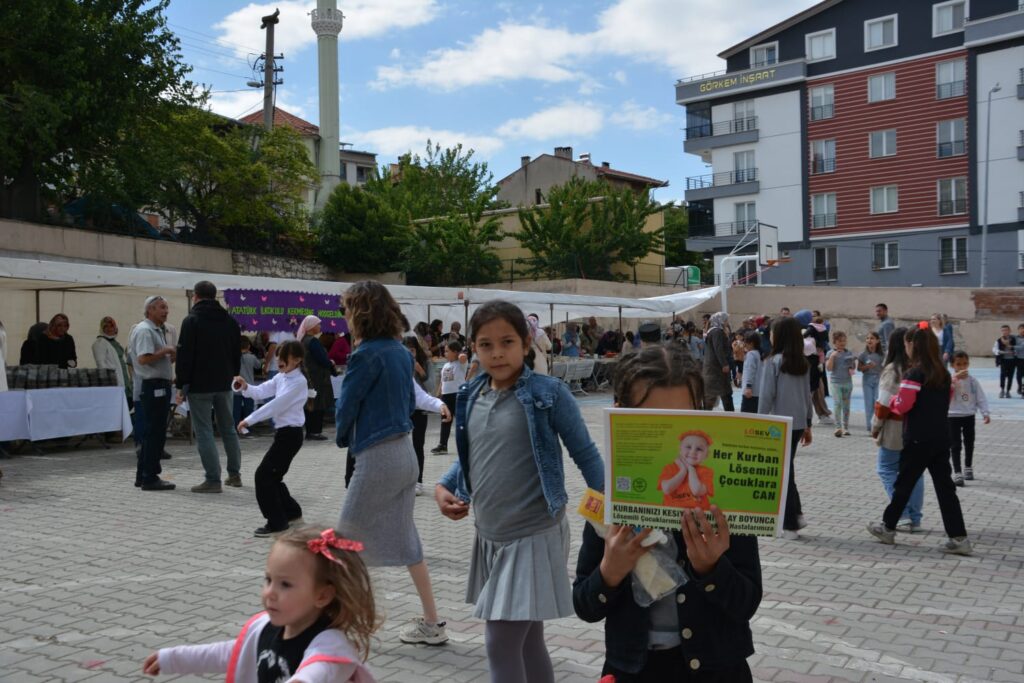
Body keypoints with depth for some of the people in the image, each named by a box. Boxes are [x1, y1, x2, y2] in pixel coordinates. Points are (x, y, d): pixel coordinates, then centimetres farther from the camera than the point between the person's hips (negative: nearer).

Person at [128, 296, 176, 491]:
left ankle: (143, 475, 22)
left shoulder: (157, 331, 20)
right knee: (155, 432, -7)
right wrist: (166, 351, -16)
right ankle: (150, 478, -2)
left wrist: (172, 355, 9)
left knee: (152, 432, 14)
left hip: (160, 385, 11)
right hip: (153, 385, -11)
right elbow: (143, 358, -24)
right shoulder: (144, 330, -12)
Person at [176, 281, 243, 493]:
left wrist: (182, 384, -7)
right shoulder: (229, 320, 10)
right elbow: (237, 354, 14)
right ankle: (234, 474, 21)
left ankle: (213, 480, -5)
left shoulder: (192, 320, -9)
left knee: (204, 432, -3)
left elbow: (184, 355, -12)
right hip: (224, 384, 6)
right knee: (228, 428, 15)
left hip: (199, 385, -6)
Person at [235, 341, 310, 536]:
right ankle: (291, 513, 33)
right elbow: (261, 392, 6)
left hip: (290, 434, -9)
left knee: (263, 474, -9)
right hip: (282, 432, 9)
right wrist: (245, 387, -15)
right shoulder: (280, 377, 13)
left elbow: (276, 405, -21)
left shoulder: (298, 382, -16)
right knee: (272, 476, 15)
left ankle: (277, 523, -2)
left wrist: (249, 420, -22)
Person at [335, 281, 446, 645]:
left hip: (378, 457, -8)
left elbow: (346, 405, -8)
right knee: (404, 538, 15)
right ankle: (431, 623, 20)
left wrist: (344, 438, 10)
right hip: (405, 452, 8)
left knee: (347, 540, 6)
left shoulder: (366, 354, -15)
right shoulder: (401, 351, 8)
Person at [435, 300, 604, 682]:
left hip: (534, 535, -6)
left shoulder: (548, 393, -12)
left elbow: (585, 454, -6)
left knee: (501, 643, -6)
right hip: (490, 536, 6)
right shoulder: (471, 398, 3)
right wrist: (445, 487, 1)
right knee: (526, 639, 17)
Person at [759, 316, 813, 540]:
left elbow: (766, 396, -13)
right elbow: (807, 394, 11)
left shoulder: (773, 362, -13)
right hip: (798, 423, 6)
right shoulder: (803, 363, 6)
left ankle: (790, 525, 6)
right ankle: (796, 514, 17)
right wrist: (808, 424, 19)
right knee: (787, 467, 20)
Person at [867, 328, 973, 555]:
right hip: (941, 437, 6)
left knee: (904, 483, 7)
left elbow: (903, 405, -18)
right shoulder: (943, 373, 10)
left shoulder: (915, 373, -14)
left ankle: (888, 528, 20)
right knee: (945, 486, 6)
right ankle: (958, 538, 2)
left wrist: (892, 401, 1)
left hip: (918, 438, -6)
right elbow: (943, 402, 18)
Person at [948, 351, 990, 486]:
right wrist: (955, 378, -36)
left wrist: (985, 413, -10)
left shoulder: (973, 381, -1)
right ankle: (957, 473, -1)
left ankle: (968, 468, 35)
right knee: (955, 445, -4)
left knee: (969, 444, 17)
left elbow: (980, 398, 0)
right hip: (953, 416, -4)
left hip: (969, 416, 4)